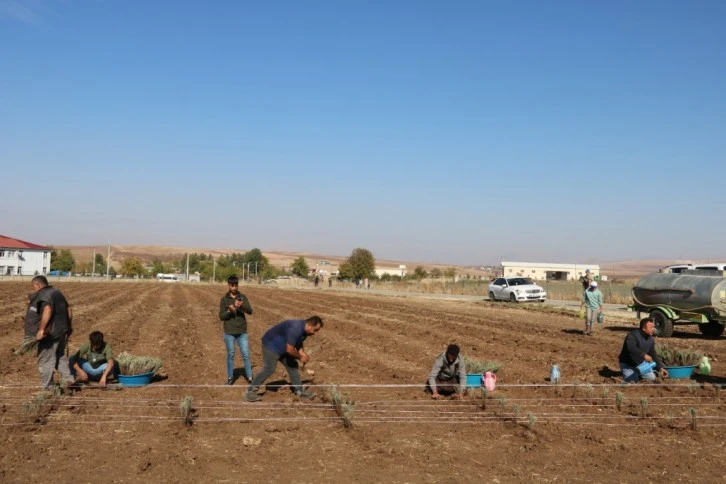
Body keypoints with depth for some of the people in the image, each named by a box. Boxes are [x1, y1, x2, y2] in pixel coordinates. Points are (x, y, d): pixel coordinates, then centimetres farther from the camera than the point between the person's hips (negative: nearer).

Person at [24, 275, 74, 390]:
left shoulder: (43, 295, -13)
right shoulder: (57, 292, 15)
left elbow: (48, 310, -30)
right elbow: (69, 309, 17)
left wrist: (41, 329, -29)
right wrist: (69, 326, 23)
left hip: (50, 334, -9)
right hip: (62, 331, 9)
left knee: (45, 360, 1)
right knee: (60, 356, 24)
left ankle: (47, 388, 6)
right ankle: (67, 378, 19)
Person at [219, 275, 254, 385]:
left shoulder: (242, 297, 3)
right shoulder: (224, 299, 0)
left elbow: (250, 311, -7)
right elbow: (221, 316, -2)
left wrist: (242, 306, -26)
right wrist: (229, 311, -21)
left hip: (242, 332, 1)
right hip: (229, 332, -1)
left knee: (246, 355, 0)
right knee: (230, 355, 9)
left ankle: (249, 377, 8)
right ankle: (230, 377, 20)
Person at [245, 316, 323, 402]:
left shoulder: (304, 330, -1)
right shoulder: (295, 328, -32)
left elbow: (298, 344, 16)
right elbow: (289, 349, -31)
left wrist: (304, 355, -2)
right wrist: (300, 357, -15)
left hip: (283, 347, 9)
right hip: (271, 345, -9)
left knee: (292, 366, 8)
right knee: (268, 370, -15)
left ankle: (299, 391, 17)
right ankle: (251, 392, -9)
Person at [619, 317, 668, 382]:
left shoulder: (651, 339, -1)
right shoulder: (632, 335, -26)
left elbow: (653, 354, 5)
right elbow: (631, 348, -44)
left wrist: (660, 367, -3)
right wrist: (644, 355, -52)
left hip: (641, 364, 7)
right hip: (628, 365, -7)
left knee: (652, 378, -1)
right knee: (633, 381, -17)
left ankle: (637, 374, 24)